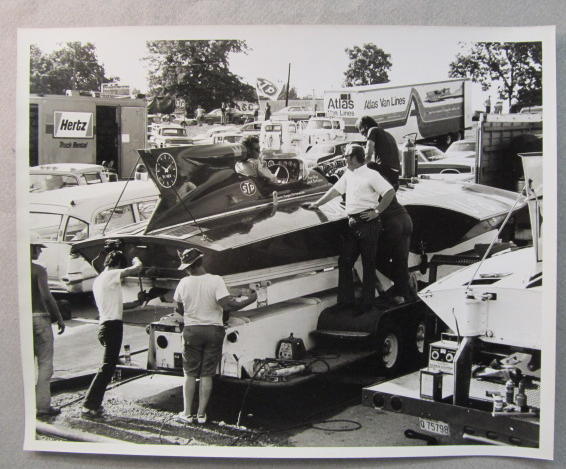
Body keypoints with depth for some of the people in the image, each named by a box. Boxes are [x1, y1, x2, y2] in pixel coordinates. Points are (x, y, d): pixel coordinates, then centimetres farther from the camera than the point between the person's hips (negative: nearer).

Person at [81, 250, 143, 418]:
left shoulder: (98, 280, 20)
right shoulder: (111, 275, -8)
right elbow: (138, 268, -15)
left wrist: (134, 303, 32)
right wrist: (136, 260, 8)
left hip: (104, 325, 10)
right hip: (113, 325, -10)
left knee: (108, 366, 16)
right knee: (107, 367, -8)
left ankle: (94, 404, 17)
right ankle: (89, 406, -9)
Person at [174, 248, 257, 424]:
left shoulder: (184, 283, -5)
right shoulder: (216, 281, -13)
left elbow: (179, 309, 6)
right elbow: (227, 304, -22)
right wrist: (247, 298, -9)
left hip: (191, 330, 1)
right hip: (214, 330, -1)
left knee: (189, 374, 11)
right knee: (207, 375, 7)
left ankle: (187, 413, 11)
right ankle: (201, 414, 11)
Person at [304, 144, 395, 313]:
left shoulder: (371, 175, -10)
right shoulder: (348, 174, 15)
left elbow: (390, 192, -16)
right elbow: (336, 190, 23)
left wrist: (377, 212, -15)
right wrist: (317, 204, 22)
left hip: (368, 223, -8)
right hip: (352, 224, 8)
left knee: (368, 265, 1)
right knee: (344, 262, 7)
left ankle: (367, 303, 9)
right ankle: (345, 300, 15)